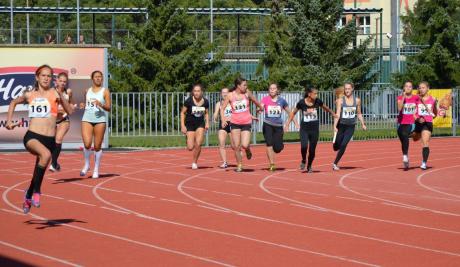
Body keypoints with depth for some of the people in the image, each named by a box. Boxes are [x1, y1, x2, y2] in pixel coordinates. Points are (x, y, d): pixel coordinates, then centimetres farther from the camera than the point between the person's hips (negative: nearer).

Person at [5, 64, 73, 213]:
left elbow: (70, 112, -2)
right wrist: (9, 121, 20)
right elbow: (13, 103, 29)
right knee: (46, 154, -34)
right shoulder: (29, 95, 9)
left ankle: (28, 196, 41)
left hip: (49, 139, 1)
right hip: (32, 136, -1)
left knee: (39, 172, 11)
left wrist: (61, 98, -15)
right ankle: (36, 190, -24)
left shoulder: (54, 93, 4)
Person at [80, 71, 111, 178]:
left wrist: (101, 104, -21)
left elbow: (109, 108, -2)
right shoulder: (87, 91, 14)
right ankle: (86, 164, 8)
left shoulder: (105, 91, 3)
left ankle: (96, 169, 15)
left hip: (100, 120, -2)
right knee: (87, 144, -16)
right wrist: (83, 105, 4)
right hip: (87, 119, 2)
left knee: (97, 146, 2)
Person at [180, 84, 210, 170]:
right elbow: (182, 113, -4)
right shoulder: (188, 101, -14)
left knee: (198, 144, -16)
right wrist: (182, 125, -11)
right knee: (190, 148, -7)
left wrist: (207, 123, -1)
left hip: (200, 124, 1)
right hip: (189, 124, -1)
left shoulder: (205, 102, -5)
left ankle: (195, 162, 3)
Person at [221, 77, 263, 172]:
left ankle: (248, 150, 22)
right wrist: (223, 120, -14)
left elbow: (254, 100, 16)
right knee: (236, 147, -1)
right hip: (235, 123, 0)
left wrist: (260, 107, 32)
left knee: (244, 145, -14)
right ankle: (239, 166, 15)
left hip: (246, 123, 0)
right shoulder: (230, 96, -5)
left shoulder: (247, 93, -3)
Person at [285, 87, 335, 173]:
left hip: (314, 129, 2)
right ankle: (303, 161, 9)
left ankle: (309, 166, 28)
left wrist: (334, 114, 23)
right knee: (304, 146, -21)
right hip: (304, 129, -2)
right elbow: (293, 112, 5)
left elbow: (326, 108, 14)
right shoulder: (301, 103, -10)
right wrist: (288, 123, 5)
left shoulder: (318, 101, -6)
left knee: (312, 150, 4)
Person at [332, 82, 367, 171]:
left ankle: (335, 163, -1)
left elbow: (359, 114, 13)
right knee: (337, 145, 6)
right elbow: (337, 114, -14)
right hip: (341, 125, -1)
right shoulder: (340, 100, -7)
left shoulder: (357, 100, 1)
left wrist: (363, 124, 6)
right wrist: (335, 126, -24)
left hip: (351, 127, 1)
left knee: (344, 145, -13)